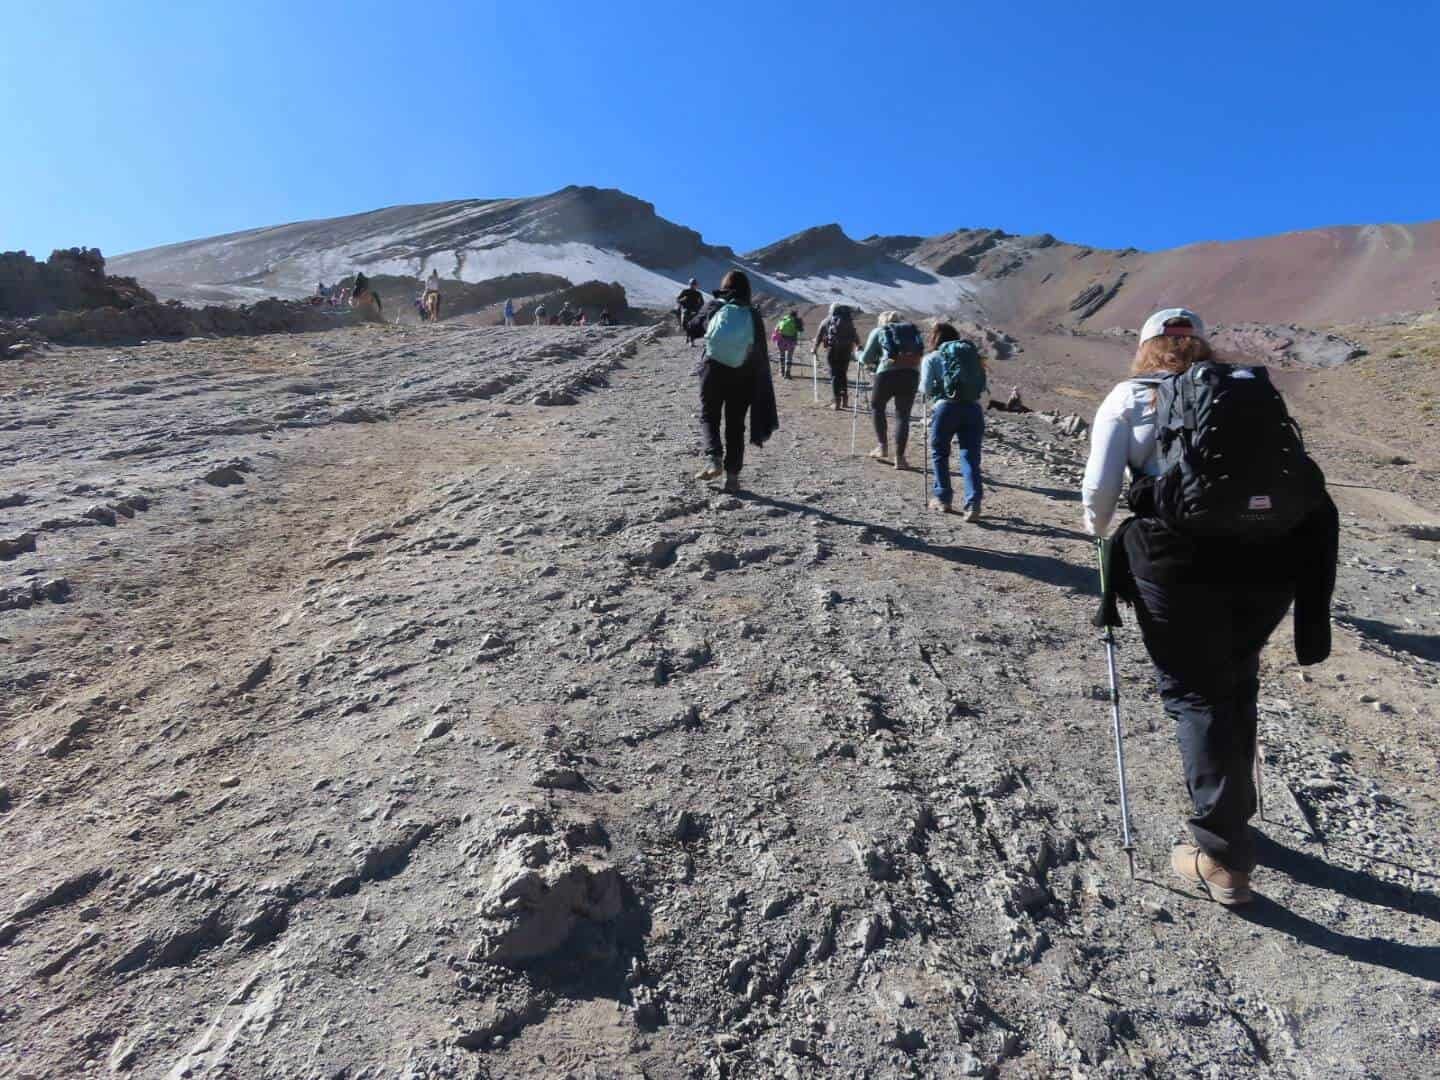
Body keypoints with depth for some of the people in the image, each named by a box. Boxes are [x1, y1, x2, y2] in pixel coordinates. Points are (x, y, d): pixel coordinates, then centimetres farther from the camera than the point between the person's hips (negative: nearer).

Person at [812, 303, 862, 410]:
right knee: (843, 374, 14)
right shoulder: (849, 322, 10)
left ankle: (837, 402, -4)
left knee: (835, 375, 1)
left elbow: (819, 336, 8)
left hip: (832, 350, -1)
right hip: (846, 351, 1)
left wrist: (814, 349, 18)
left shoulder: (826, 322, 7)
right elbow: (856, 336, 8)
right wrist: (859, 348, 17)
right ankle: (845, 400, 10)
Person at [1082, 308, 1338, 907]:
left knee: (1195, 691, 10)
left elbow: (1098, 490, 0)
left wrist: (1101, 531, 21)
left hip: (1184, 554, -4)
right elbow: (1301, 476, 13)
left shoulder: (1131, 395, 9)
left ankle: (1223, 856, 10)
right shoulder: (1256, 388, 19)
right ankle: (1231, 814, 43)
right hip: (1278, 553, 5)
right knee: (1236, 683, 24)